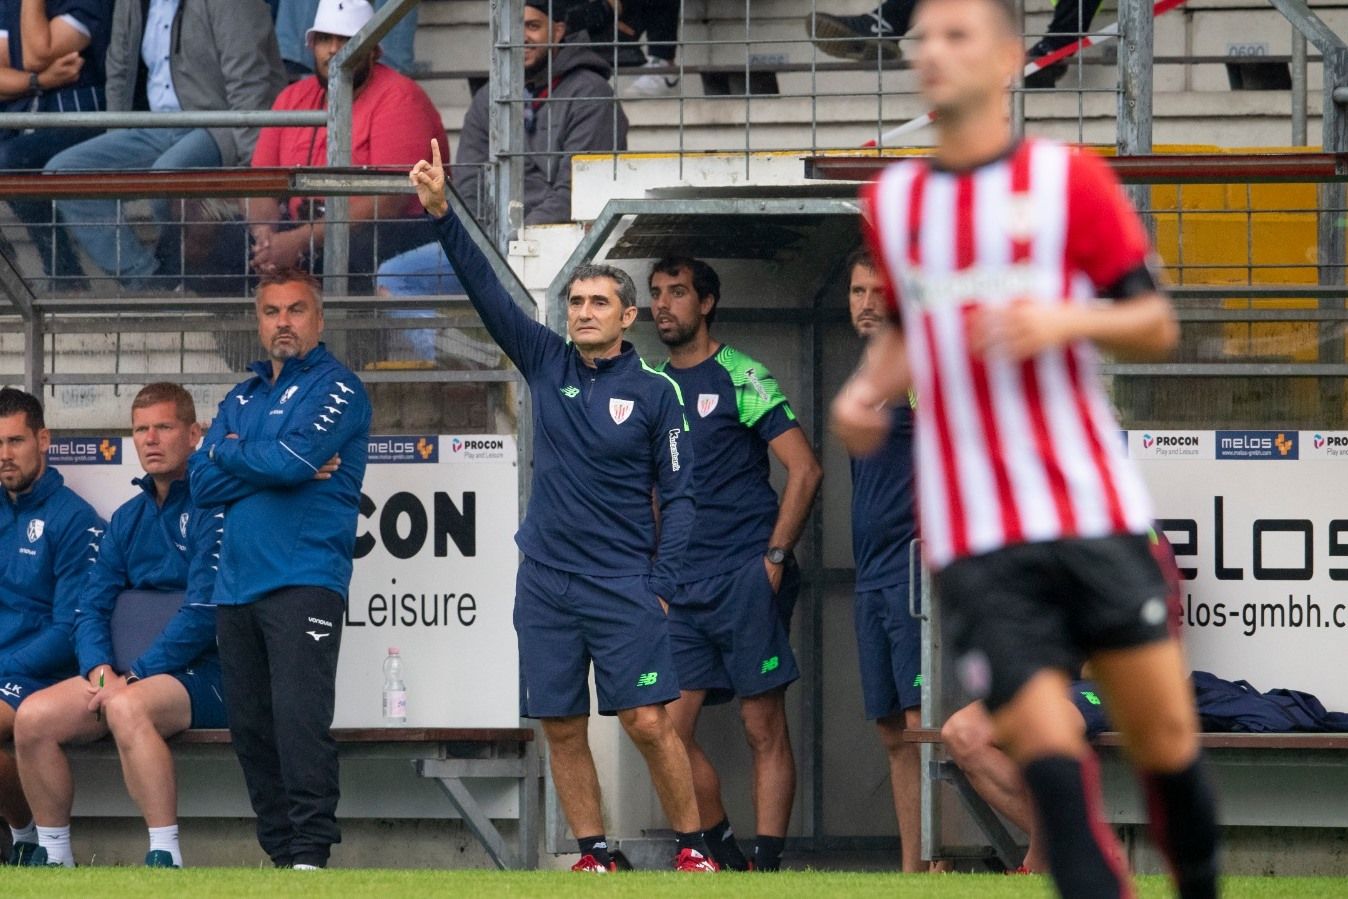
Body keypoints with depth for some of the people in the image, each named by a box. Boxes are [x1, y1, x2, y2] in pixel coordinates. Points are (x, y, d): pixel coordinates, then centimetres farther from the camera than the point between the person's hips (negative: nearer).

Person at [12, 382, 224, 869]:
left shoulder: (211, 508, -7)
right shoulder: (128, 518, 17)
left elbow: (204, 612, -16)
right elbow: (91, 606, 12)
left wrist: (132, 677, -18)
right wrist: (100, 670, -9)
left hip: (203, 672, -7)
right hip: (132, 674, 7)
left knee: (128, 707, -38)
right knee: (34, 716, -15)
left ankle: (165, 859, -37)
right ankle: (52, 856, -4)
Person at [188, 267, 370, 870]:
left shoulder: (335, 388, 0)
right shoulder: (242, 399, 20)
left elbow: (294, 457, -16)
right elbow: (203, 484, 7)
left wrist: (228, 452, 1)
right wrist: (276, 465, -6)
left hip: (304, 584, -7)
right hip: (237, 587, 7)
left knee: (299, 718, -16)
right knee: (251, 729, 6)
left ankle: (311, 854, -18)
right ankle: (281, 853, 11)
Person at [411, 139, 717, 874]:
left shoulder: (654, 393, -2)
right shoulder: (547, 364, 6)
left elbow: (678, 496, -1)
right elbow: (487, 292, -1)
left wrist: (662, 585, -9)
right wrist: (442, 215, -12)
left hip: (622, 585, -4)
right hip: (546, 584, 4)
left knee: (647, 723, -8)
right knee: (562, 727, 4)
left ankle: (693, 847, 4)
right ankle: (594, 856, 13)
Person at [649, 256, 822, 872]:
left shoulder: (739, 377, -2)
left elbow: (804, 469, -6)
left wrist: (774, 557, -10)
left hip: (745, 578, -6)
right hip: (680, 588, 6)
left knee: (764, 728, -4)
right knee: (668, 730, -2)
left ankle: (767, 867, -5)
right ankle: (724, 857, 11)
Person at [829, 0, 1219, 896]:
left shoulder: (1069, 178, 1)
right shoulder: (892, 200, 12)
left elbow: (1157, 325, 2)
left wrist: (1066, 321, -17)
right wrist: (870, 388, 7)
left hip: (1095, 513, -1)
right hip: (974, 542, 1)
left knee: (1165, 735, 1)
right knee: (1049, 754, -12)